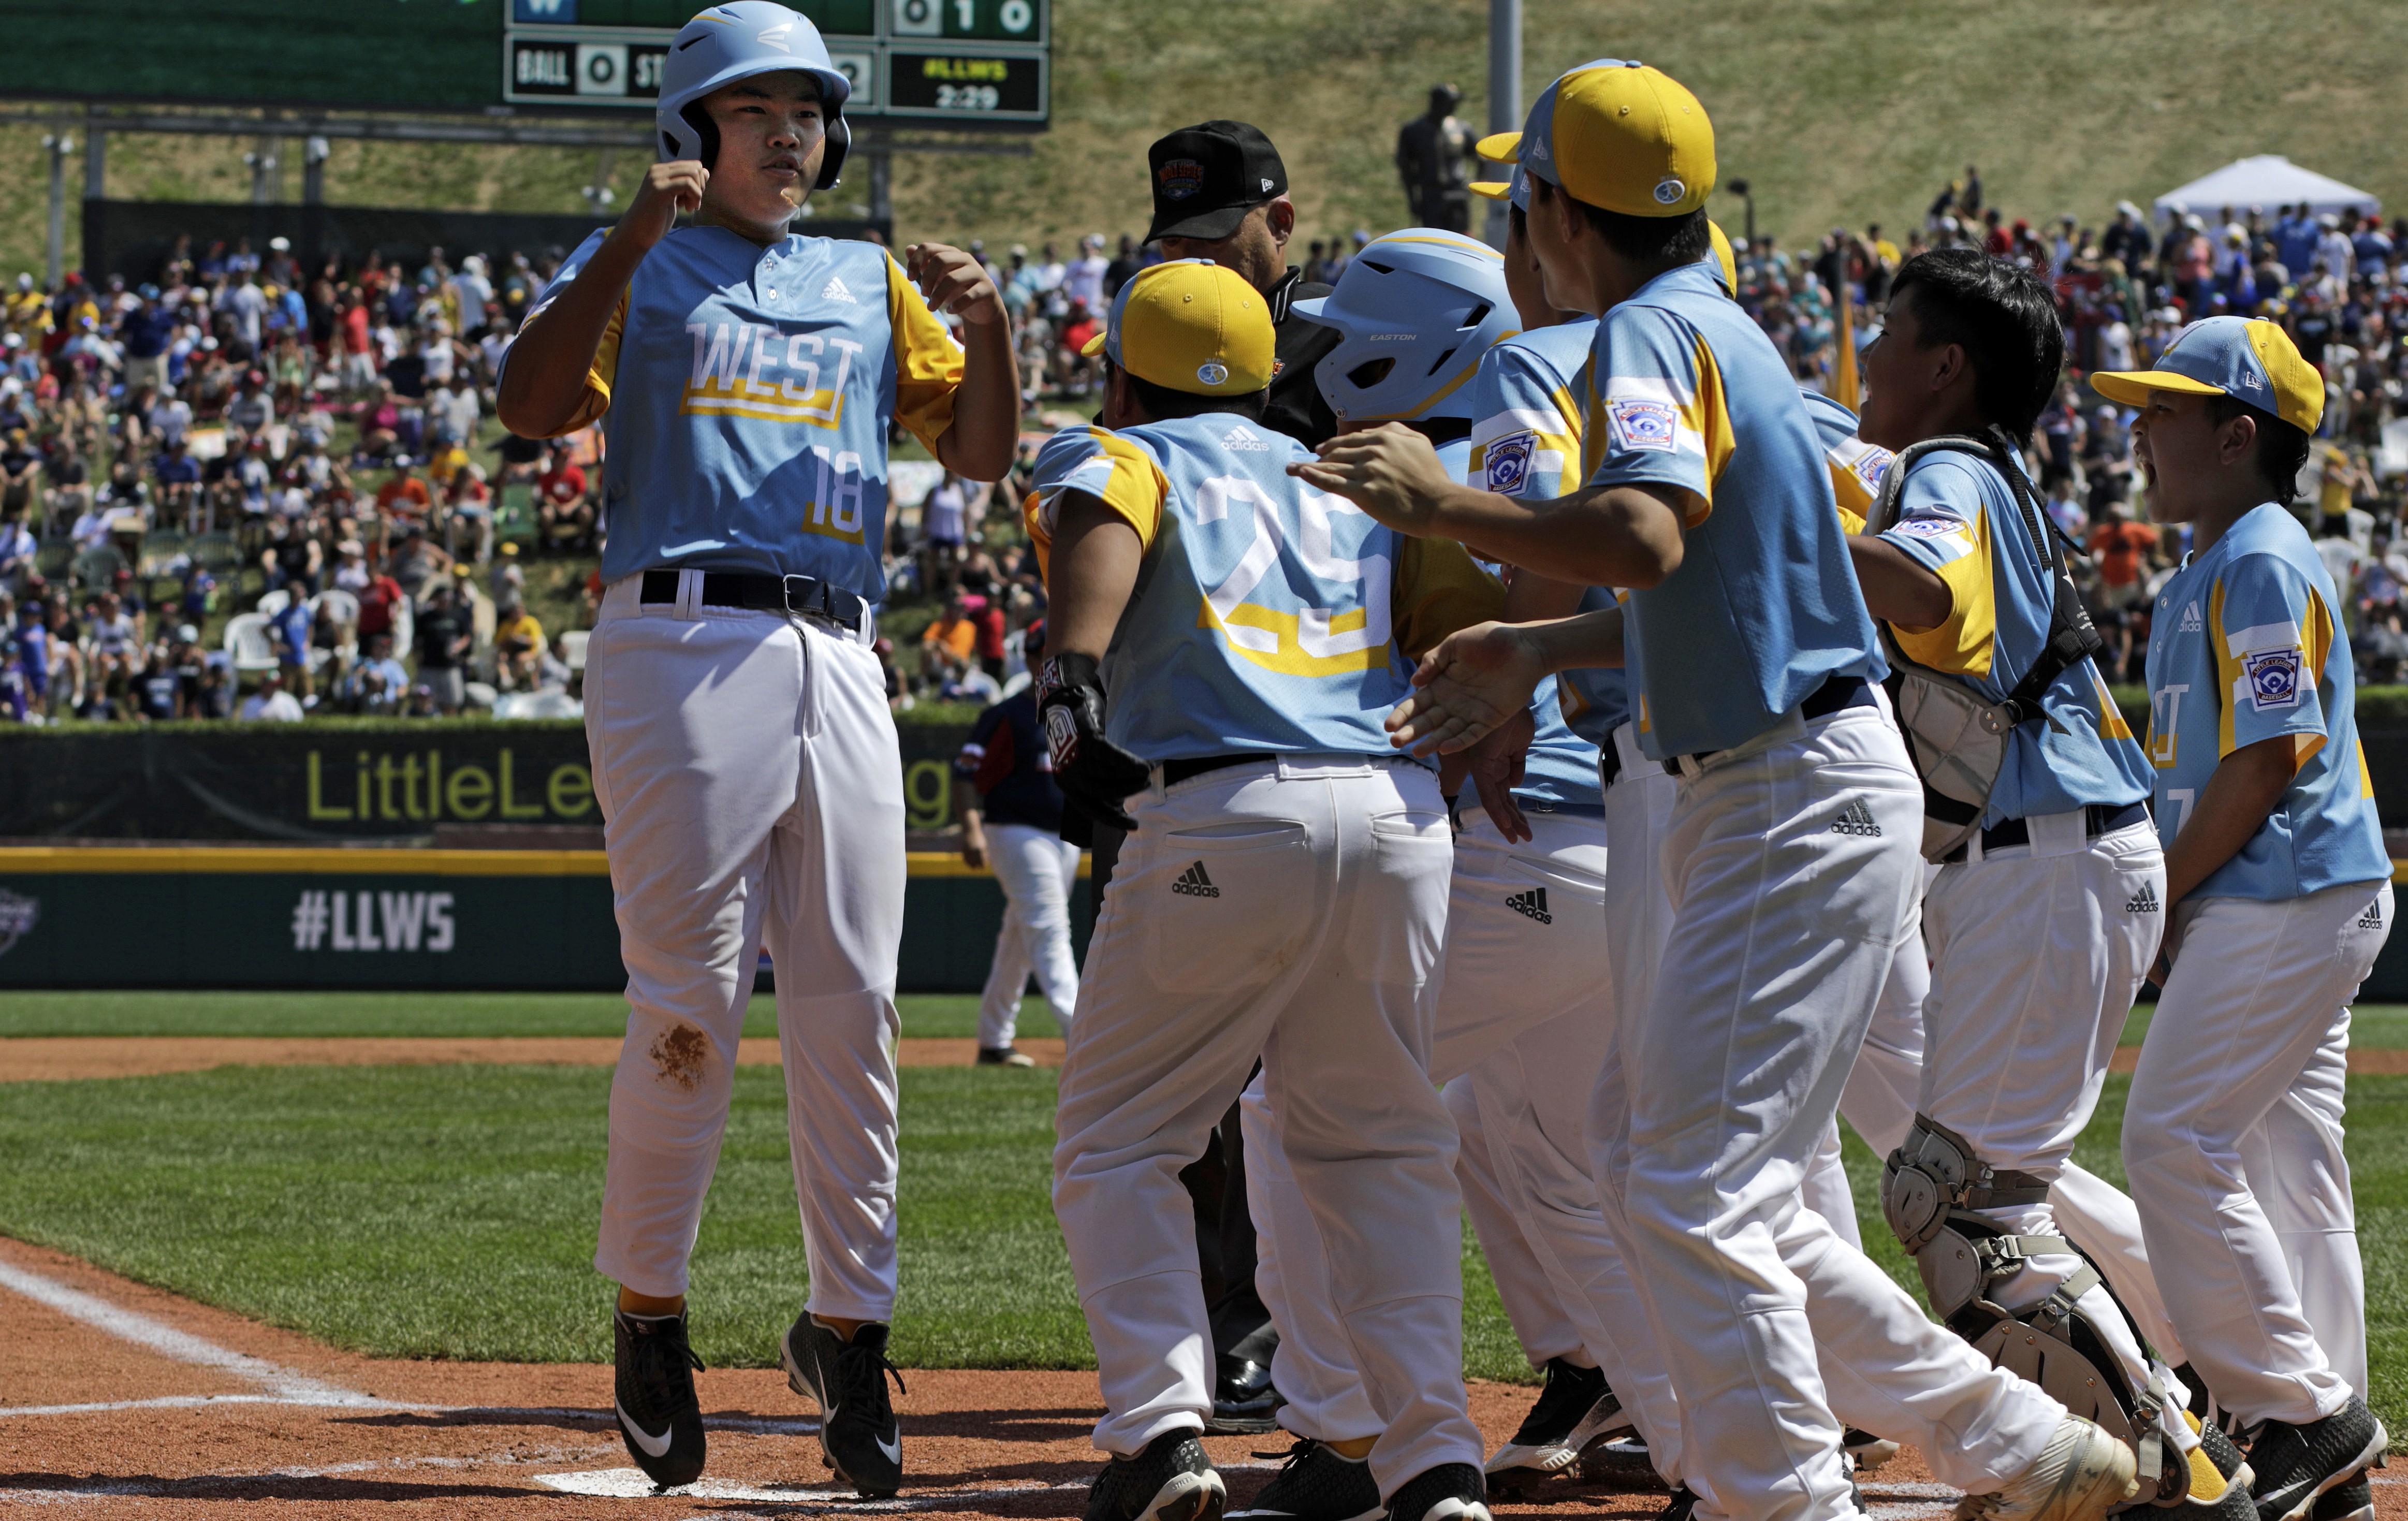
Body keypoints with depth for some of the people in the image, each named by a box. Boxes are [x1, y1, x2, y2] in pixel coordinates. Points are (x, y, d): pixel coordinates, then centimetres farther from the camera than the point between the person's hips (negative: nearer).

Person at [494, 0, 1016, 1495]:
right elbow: (534, 405, -9)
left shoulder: (872, 284, 21)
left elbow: (983, 450, 13)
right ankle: (648, 1308, 9)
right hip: (682, 648, -4)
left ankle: (848, 1328, 7)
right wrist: (631, 246, -18)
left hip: (840, 665, 4)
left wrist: (989, 325, -6)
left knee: (852, 1010, 1)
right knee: (690, 1007, -6)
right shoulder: (638, 270, 9)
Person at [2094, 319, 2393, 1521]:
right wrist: (2167, 900, 12)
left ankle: (2305, 1418, -9)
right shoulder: (2203, 576, 17)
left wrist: (2164, 894, -14)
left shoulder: (2261, 568, -14)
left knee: (2176, 1143, -11)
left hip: (2282, 910, -10)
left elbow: (2268, 760, -20)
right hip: (2290, 909, 10)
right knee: (2284, 1163, 10)